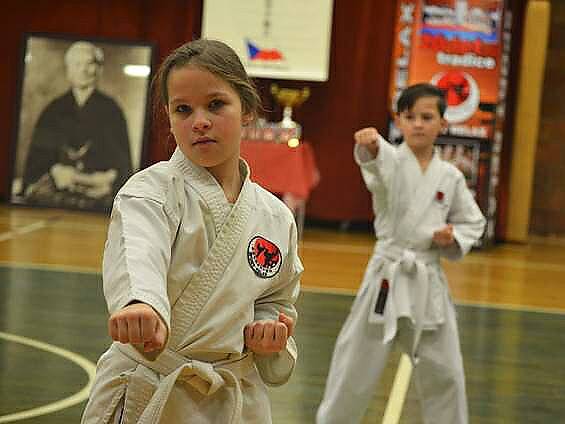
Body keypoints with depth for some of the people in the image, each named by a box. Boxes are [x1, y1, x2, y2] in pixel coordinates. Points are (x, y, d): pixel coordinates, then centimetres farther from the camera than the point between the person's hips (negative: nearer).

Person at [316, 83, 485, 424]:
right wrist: (370, 145, -55)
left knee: (444, 375, 9)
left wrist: (454, 238, -7)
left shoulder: (450, 176, 4)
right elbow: (376, 160, -31)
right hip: (388, 278, -2)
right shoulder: (390, 162, -5)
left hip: (429, 281, 3)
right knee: (356, 369, 4)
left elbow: (473, 222, 15)